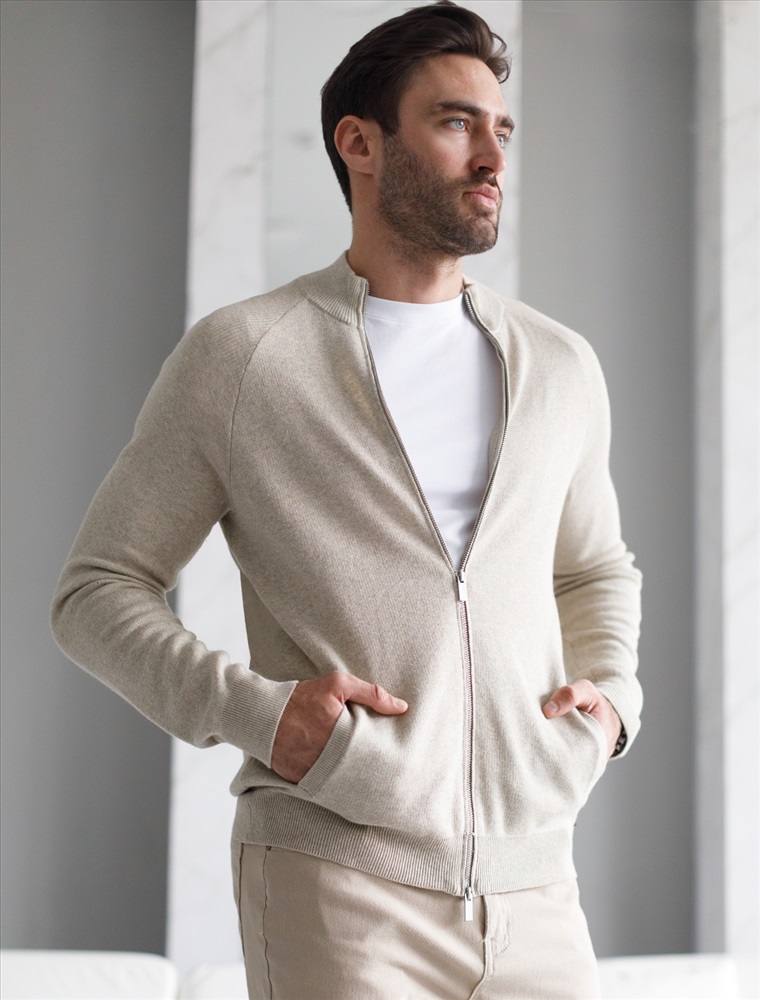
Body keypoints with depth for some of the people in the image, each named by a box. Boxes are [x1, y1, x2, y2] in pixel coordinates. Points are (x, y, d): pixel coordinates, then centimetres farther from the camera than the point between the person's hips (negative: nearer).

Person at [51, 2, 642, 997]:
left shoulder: (559, 367, 12)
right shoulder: (237, 356, 0)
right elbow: (96, 593, 4)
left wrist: (611, 695, 8)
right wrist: (250, 710, -12)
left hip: (531, 896, 4)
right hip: (338, 885, -4)